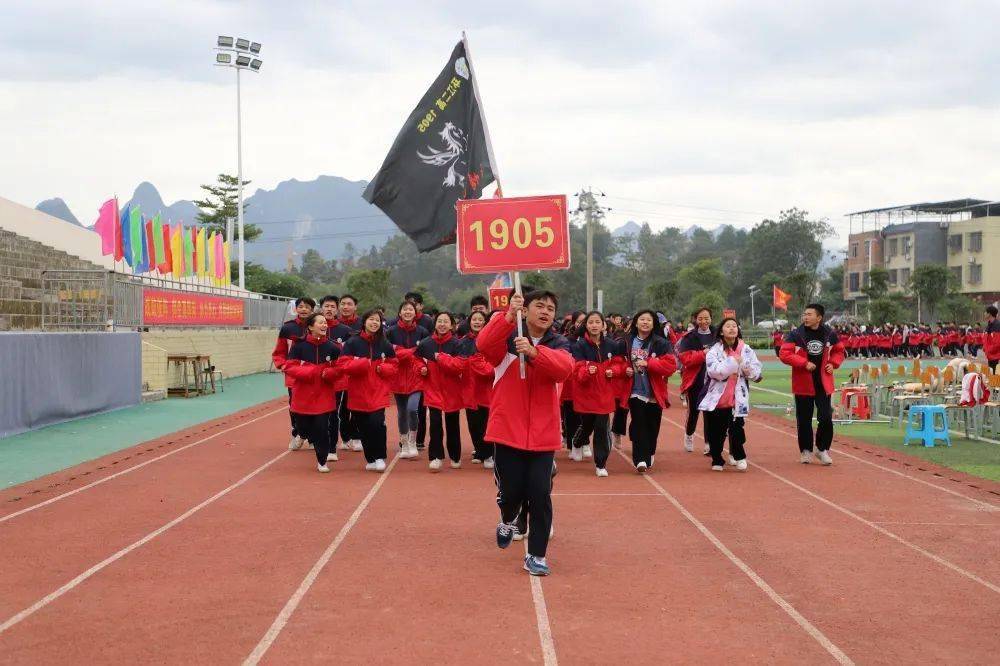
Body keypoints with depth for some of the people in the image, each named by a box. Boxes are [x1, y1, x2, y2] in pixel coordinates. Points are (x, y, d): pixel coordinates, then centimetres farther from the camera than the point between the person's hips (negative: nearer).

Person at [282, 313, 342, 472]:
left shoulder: (332, 348, -2)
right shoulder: (299, 346, -5)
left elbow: (340, 369, 3)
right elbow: (289, 367, -7)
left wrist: (328, 373, -16)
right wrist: (308, 372, -20)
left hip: (323, 396, -1)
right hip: (303, 395, 1)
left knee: (321, 427, -7)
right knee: (303, 427, 5)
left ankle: (322, 460, 13)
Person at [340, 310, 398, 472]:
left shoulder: (385, 345, 7)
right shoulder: (352, 343, -1)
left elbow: (393, 367, 12)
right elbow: (345, 365, -8)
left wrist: (382, 368, -7)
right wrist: (362, 363, -20)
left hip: (378, 393, 0)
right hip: (358, 393, 0)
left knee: (377, 423, -16)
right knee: (363, 428, 5)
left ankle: (379, 458, 0)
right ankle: (370, 459, 20)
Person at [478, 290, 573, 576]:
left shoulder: (558, 344, 5)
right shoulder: (506, 337, 0)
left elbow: (564, 368, -19)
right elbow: (484, 343, -23)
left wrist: (534, 352, -36)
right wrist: (508, 315, -37)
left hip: (543, 433, 1)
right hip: (508, 430, -1)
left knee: (540, 494, -5)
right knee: (511, 491, 4)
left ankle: (536, 555, 10)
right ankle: (508, 521, 39)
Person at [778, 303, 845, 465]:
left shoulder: (829, 334, 1)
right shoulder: (795, 334, -7)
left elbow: (839, 350, 18)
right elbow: (784, 354, -14)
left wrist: (833, 363, -1)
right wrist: (804, 363, -20)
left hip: (823, 383, 2)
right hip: (803, 383, -1)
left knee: (826, 418, -1)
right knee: (804, 420, 6)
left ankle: (822, 449, 17)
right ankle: (806, 450, 20)